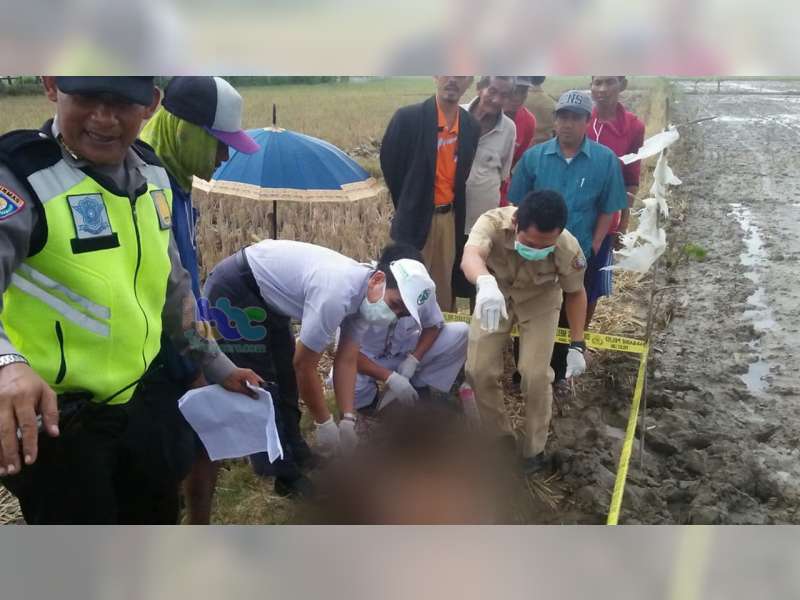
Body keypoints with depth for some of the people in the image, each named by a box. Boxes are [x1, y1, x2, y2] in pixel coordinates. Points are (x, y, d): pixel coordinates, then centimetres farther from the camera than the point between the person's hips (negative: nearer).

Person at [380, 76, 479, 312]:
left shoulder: (471, 126, 3)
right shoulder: (408, 117, -12)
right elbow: (390, 166, -2)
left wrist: (454, 212, 9)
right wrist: (408, 206, 7)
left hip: (450, 218, 5)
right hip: (415, 218, -4)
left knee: (444, 288, 14)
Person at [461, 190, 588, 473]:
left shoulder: (569, 249, -32)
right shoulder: (493, 222, -37)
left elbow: (575, 293, -12)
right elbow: (470, 256, -58)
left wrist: (577, 345, -12)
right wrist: (486, 283, -80)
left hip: (539, 300, -1)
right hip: (496, 295, 1)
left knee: (535, 375, -13)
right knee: (479, 371, -6)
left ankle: (534, 450, 12)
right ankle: (502, 443, 16)